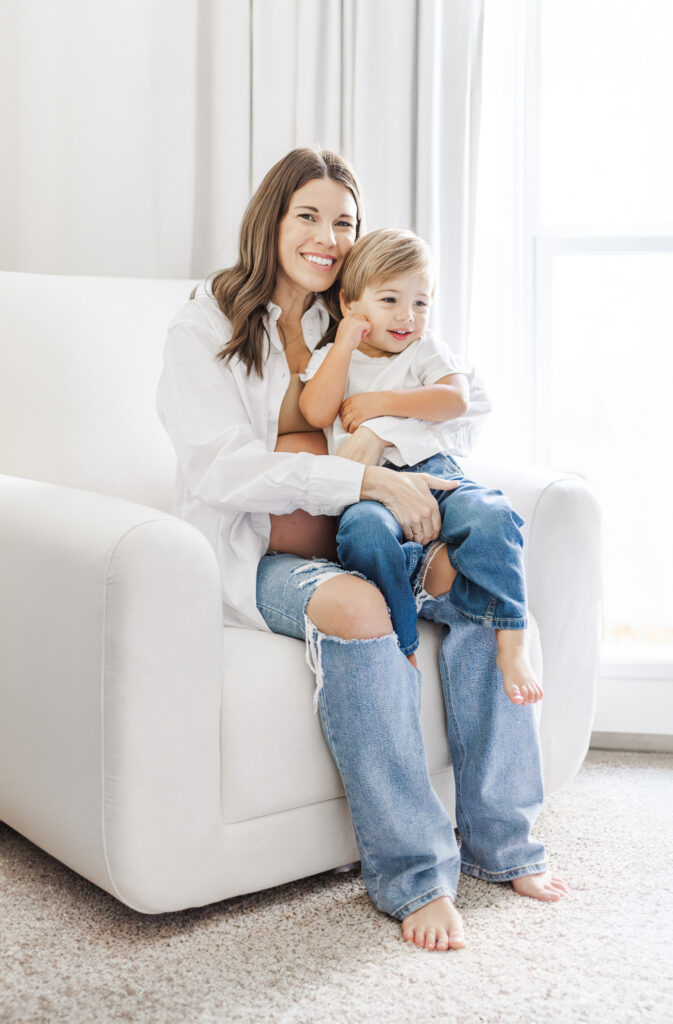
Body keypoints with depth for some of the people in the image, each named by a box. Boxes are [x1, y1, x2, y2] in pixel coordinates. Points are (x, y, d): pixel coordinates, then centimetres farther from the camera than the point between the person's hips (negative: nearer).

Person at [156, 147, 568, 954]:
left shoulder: (349, 327, 16)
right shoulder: (204, 328, -2)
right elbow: (224, 470, -16)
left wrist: (378, 433, -10)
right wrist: (367, 481, -24)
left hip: (346, 541, 5)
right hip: (249, 556, -5)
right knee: (357, 606, -35)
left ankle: (499, 838, -8)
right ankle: (411, 871, -25)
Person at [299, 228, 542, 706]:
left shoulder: (425, 351, 17)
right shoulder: (331, 357, 19)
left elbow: (456, 399, -3)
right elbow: (317, 413, -1)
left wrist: (384, 402, -9)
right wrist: (345, 343, 1)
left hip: (430, 471, 1)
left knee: (488, 515, -30)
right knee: (364, 529, -37)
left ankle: (512, 641, -27)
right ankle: (402, 647, -29)